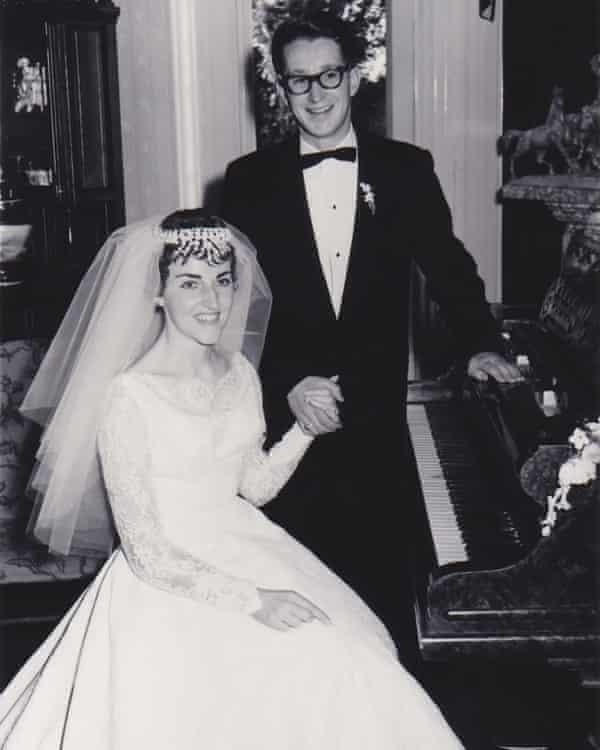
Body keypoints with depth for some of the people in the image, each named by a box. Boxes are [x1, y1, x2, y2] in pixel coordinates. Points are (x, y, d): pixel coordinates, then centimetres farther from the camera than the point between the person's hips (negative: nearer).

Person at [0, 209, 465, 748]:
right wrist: (251, 600, -21)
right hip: (171, 583, -6)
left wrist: (304, 429, -3)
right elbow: (146, 552, -17)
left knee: (354, 680, -9)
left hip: (248, 552, 6)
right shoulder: (128, 395, -17)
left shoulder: (240, 373, 3)